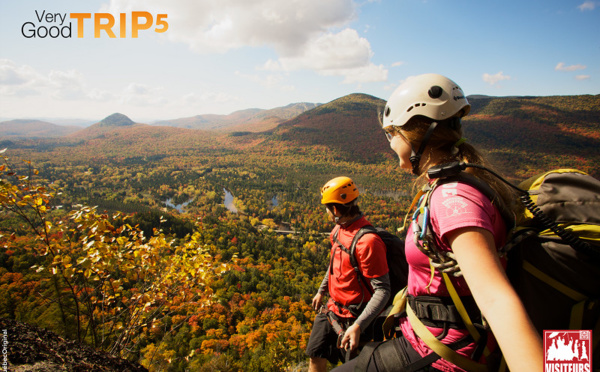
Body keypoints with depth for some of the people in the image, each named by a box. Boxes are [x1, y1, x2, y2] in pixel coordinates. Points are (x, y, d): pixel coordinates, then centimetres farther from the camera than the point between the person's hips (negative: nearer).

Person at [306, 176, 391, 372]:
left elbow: (382, 290, -27)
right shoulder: (339, 229, 0)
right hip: (332, 309, 8)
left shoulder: (367, 241, -28)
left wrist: (358, 326, -33)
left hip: (354, 317, -8)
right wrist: (321, 291, 26)